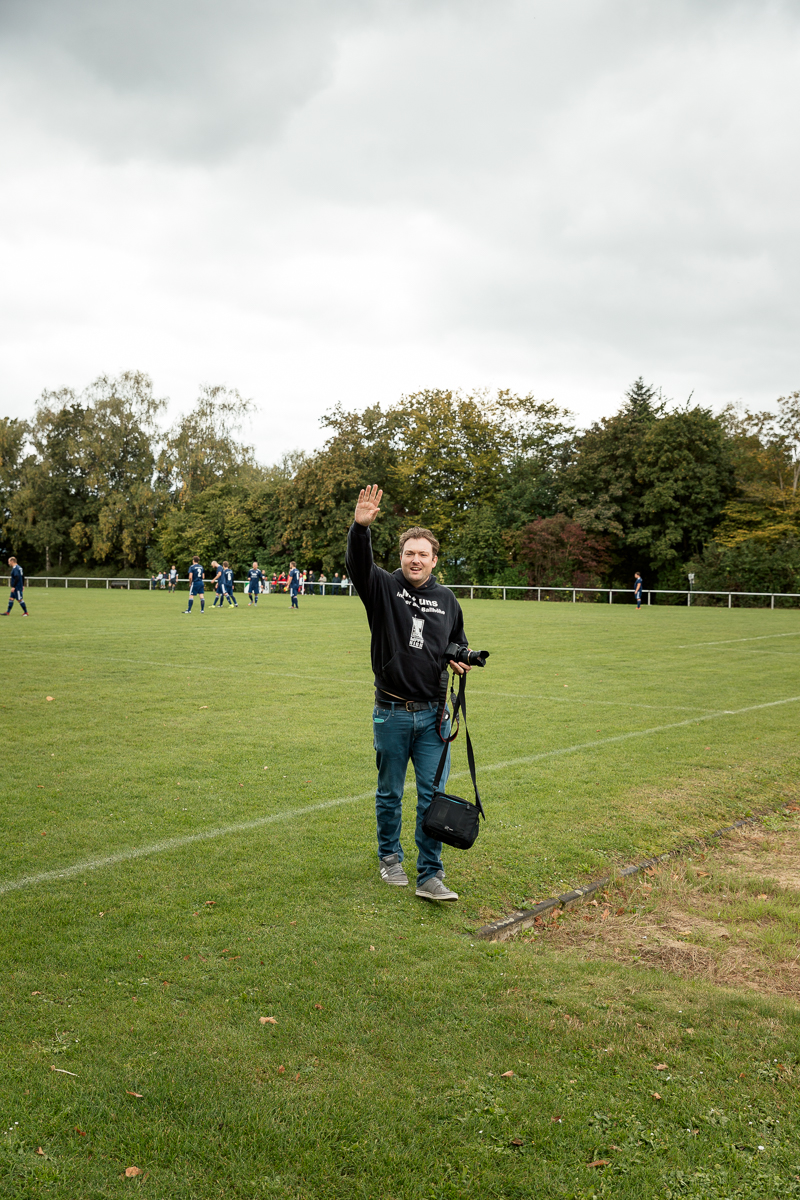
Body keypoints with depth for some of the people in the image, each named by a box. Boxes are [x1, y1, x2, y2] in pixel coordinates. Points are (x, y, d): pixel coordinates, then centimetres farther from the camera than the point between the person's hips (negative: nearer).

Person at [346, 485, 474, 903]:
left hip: (432, 715, 2)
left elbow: (458, 642, 23)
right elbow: (359, 564, -22)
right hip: (392, 714, -2)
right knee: (390, 794, 12)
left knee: (433, 796, 2)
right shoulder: (384, 588, -2)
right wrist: (361, 527, -40)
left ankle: (430, 876, 10)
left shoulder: (446, 600, 8)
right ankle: (389, 858, 33)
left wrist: (460, 660, 0)